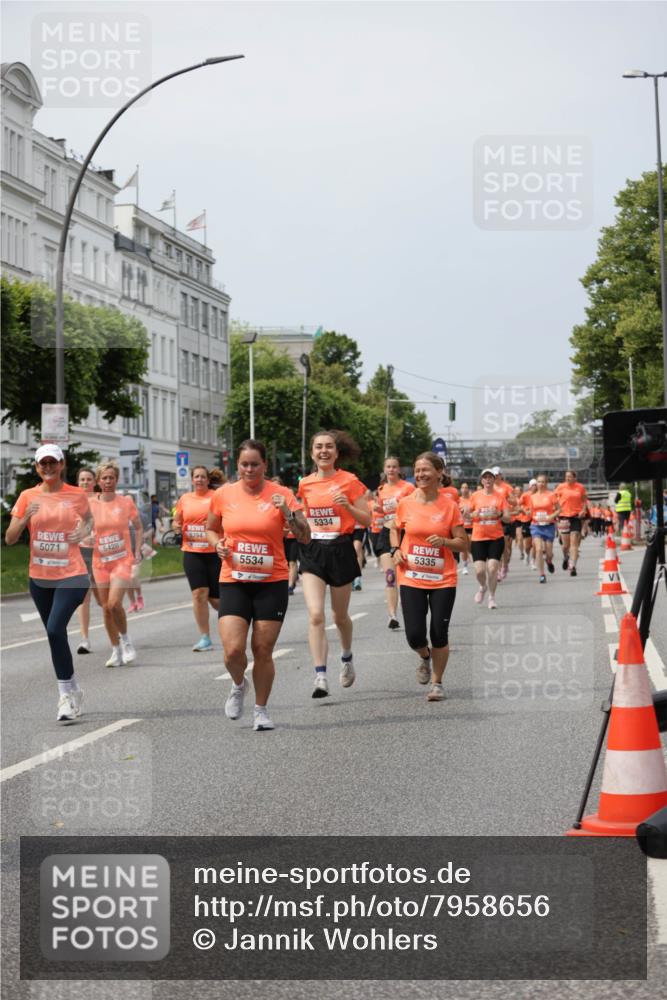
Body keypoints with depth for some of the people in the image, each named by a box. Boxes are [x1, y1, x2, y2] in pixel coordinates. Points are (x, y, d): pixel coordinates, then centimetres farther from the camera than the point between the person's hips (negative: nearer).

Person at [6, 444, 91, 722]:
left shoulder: (77, 495, -3)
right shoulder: (28, 496, 0)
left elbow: (88, 520, 18)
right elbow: (10, 538, -2)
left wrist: (84, 532, -5)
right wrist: (26, 517, -19)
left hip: (71, 576, -4)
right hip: (39, 577, 4)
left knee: (55, 629, -21)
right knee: (55, 635, 13)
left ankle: (65, 695, -9)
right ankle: (73, 690, 31)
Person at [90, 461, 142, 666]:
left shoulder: (126, 502, -1)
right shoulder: (90, 504, 1)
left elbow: (138, 528, 9)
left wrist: (137, 552, 0)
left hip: (123, 560, -2)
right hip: (101, 562, 3)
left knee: (114, 603, -19)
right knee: (106, 608, 5)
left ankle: (125, 638, 5)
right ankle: (116, 651, 18)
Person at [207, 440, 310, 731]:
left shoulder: (281, 494, -4)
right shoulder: (224, 494, 1)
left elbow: (305, 537, -5)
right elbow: (211, 529, 18)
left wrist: (288, 513, -21)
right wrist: (218, 545, -3)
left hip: (271, 583, -1)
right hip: (233, 583, 1)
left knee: (263, 651, 2)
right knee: (233, 650, -11)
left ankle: (261, 710, 22)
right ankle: (238, 685, 23)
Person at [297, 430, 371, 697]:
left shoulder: (349, 481, -4)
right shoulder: (305, 484, 6)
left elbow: (367, 520, -3)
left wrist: (348, 506, -19)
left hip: (340, 550, -2)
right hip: (312, 551, 2)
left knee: (340, 616, 13)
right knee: (315, 615, -15)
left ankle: (347, 658, 42)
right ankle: (320, 676, -17)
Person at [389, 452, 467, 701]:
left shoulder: (449, 505, -5)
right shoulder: (406, 503, -1)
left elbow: (463, 543, -1)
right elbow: (395, 529, 18)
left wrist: (444, 541, -20)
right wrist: (395, 550, 1)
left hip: (443, 580, -1)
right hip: (411, 579, 1)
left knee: (439, 634, 0)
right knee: (414, 634, -6)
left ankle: (437, 682, 20)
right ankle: (425, 658, 30)